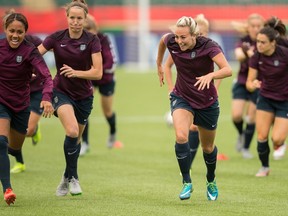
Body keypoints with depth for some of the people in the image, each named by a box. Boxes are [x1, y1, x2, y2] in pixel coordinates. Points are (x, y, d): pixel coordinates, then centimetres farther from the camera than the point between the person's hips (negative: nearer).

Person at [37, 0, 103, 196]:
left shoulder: (92, 40, -12)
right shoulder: (56, 38, -10)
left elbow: (98, 72, -17)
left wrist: (76, 72, -33)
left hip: (84, 95, 2)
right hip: (62, 92, -2)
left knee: (76, 138, 14)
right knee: (72, 131, -26)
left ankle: (68, 177, 37)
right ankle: (73, 177, -9)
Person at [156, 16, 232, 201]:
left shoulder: (209, 46, -25)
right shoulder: (171, 42, -16)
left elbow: (228, 70, -38)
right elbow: (162, 39, 11)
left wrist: (210, 76, -56)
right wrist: (159, 66, 20)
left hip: (207, 102, -1)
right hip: (181, 97, 1)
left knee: (208, 147, 15)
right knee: (181, 136, -26)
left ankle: (211, 181, 43)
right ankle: (187, 182, -15)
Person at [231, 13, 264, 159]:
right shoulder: (243, 41, -7)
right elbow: (239, 56, -27)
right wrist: (247, 54, -49)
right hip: (242, 83, 1)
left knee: (251, 118, -1)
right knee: (236, 115, -13)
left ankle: (246, 148, 18)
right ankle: (241, 134, 20)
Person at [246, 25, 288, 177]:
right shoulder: (256, 58, -11)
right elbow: (249, 82, -10)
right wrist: (253, 84, -32)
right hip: (265, 99, 3)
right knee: (261, 136, -6)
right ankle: (264, 167, 17)